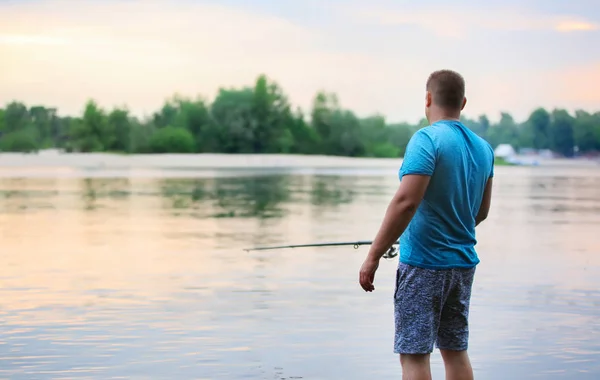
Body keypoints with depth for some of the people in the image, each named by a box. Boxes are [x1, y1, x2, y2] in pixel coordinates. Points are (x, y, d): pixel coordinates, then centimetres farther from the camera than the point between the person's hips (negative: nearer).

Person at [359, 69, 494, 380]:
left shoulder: (427, 139, -14)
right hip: (464, 263, 7)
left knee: (414, 355, -3)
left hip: (423, 264, -7)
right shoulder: (483, 147, 8)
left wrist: (373, 256, -19)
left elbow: (405, 202, -23)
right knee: (456, 350, 15)